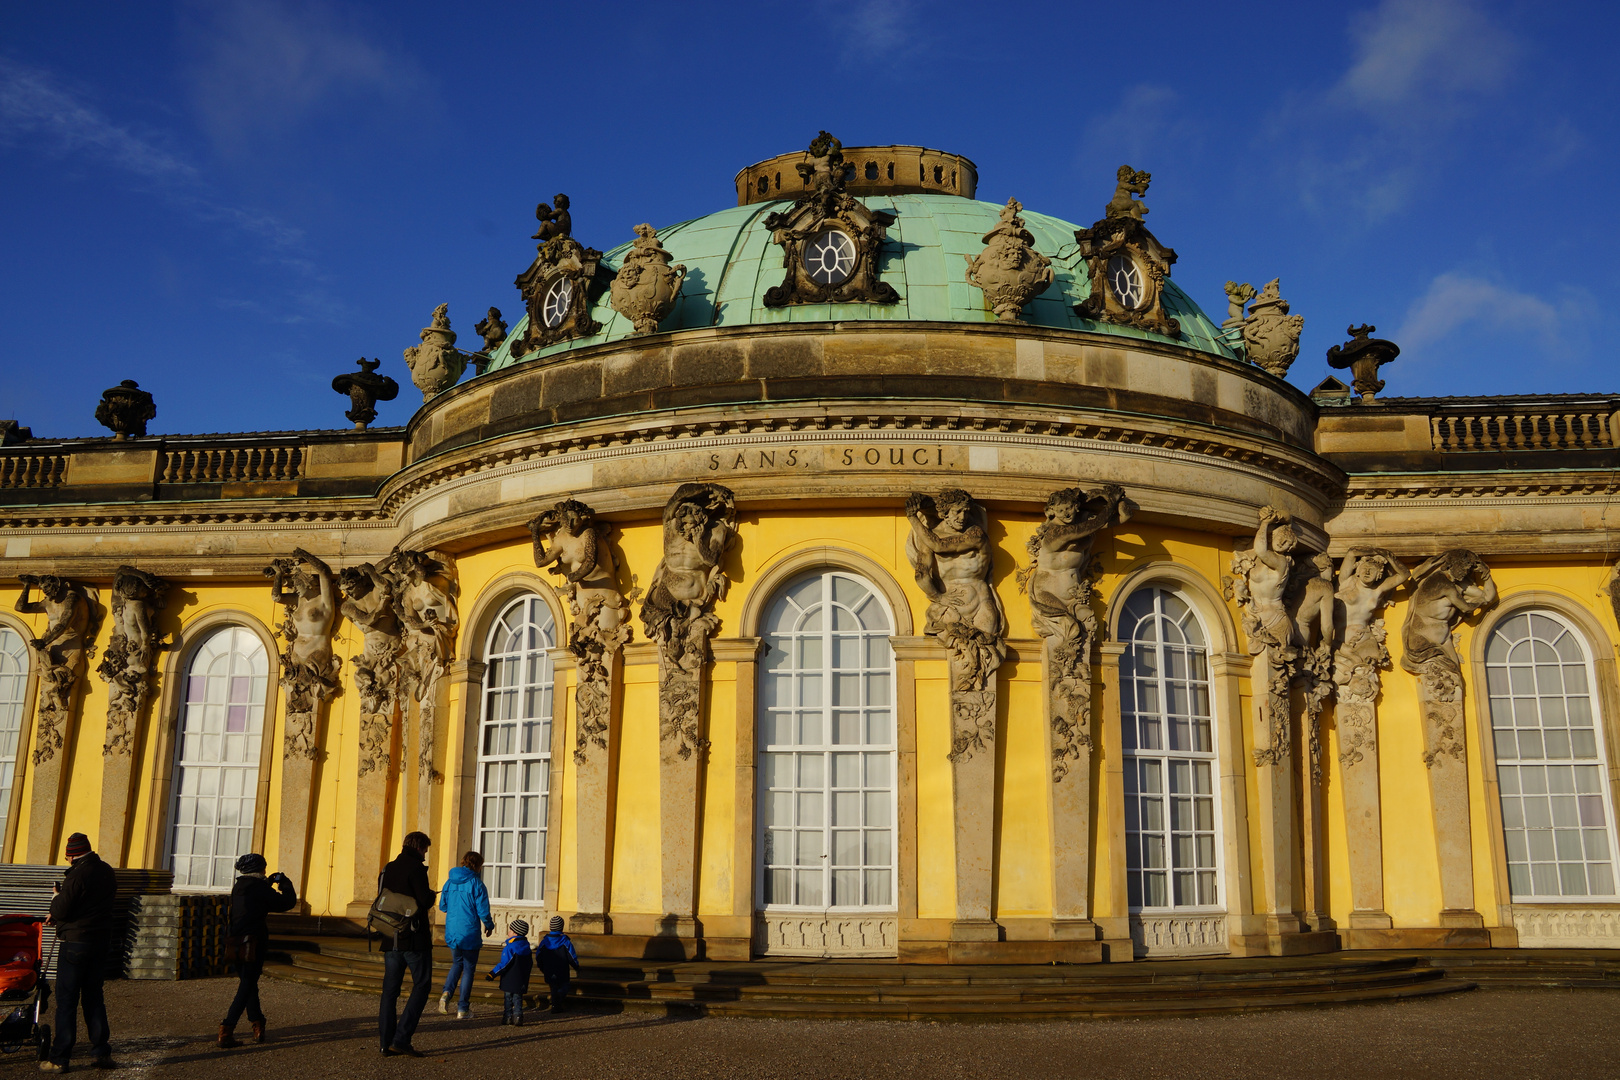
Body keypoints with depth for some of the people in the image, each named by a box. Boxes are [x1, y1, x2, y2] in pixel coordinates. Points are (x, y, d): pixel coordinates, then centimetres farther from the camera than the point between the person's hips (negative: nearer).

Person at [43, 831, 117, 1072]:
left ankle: (59, 1059, 4)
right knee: (93, 996, 14)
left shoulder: (77, 876, -18)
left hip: (75, 943, -7)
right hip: (102, 941, 7)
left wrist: (56, 895, 5)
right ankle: (102, 1052, 14)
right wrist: (58, 916, 20)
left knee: (66, 1000, 0)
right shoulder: (106, 872, 6)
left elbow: (60, 910, -17)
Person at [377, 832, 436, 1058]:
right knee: (421, 986, 2)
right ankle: (401, 1039, -6)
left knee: (390, 990, 10)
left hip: (391, 939, 7)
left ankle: (387, 1043, 10)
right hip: (415, 939, -7)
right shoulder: (415, 868, -11)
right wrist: (431, 895, 5)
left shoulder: (388, 869, 12)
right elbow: (424, 901, -18)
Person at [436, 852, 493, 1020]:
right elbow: (483, 911, -12)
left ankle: (447, 992, 0)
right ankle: (462, 1009, 7)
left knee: (457, 963, 24)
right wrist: (489, 925, 7)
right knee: (468, 969, 7)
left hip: (451, 933, 5)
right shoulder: (476, 883, -12)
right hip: (469, 933, -5)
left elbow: (442, 906, 12)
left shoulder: (450, 882, 4)